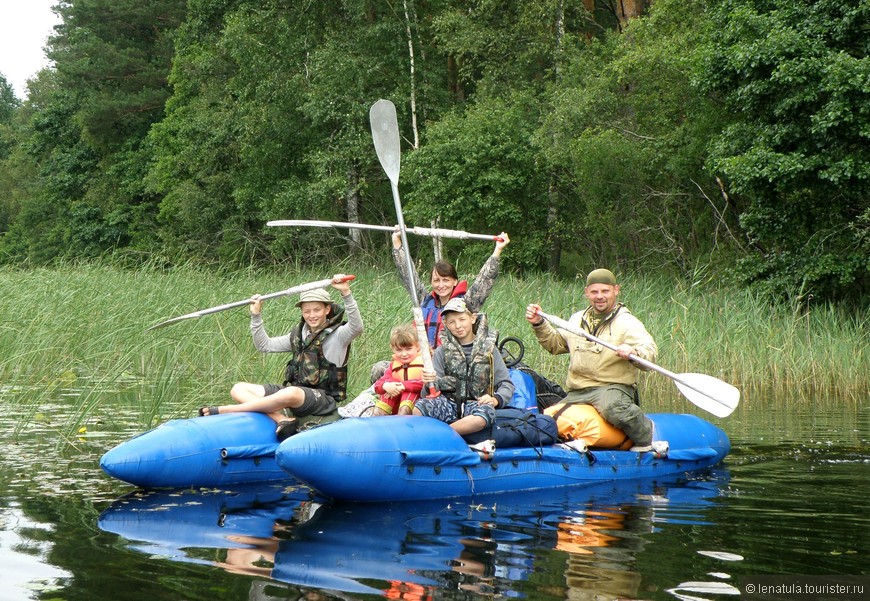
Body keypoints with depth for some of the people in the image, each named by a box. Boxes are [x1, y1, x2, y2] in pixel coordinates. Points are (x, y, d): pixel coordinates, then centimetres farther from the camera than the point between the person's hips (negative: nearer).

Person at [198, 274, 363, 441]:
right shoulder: (298, 335, 16)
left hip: (324, 399, -7)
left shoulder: (336, 335, -4)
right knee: (238, 389, -4)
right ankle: (283, 420, -29)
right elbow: (265, 346, 20)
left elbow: (356, 327, -25)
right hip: (292, 388, 8)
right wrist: (256, 316, 9)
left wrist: (346, 293, -35)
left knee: (290, 393, -41)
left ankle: (224, 410, -28)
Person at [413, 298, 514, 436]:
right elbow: (435, 387, 5)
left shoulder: (488, 349, 10)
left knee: (486, 414, -39)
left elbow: (506, 384, 8)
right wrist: (430, 382, -19)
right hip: (449, 401, 0)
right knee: (420, 407, -32)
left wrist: (495, 399, -12)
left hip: (476, 403, 0)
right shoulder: (442, 352, 12)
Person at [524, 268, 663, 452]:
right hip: (577, 392, 6)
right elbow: (555, 344, 29)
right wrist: (539, 324, 13)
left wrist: (633, 353, -37)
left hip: (613, 388, -6)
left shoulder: (628, 323, -2)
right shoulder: (578, 319, 17)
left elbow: (650, 354, -14)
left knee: (613, 408, -38)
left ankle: (646, 433, -9)